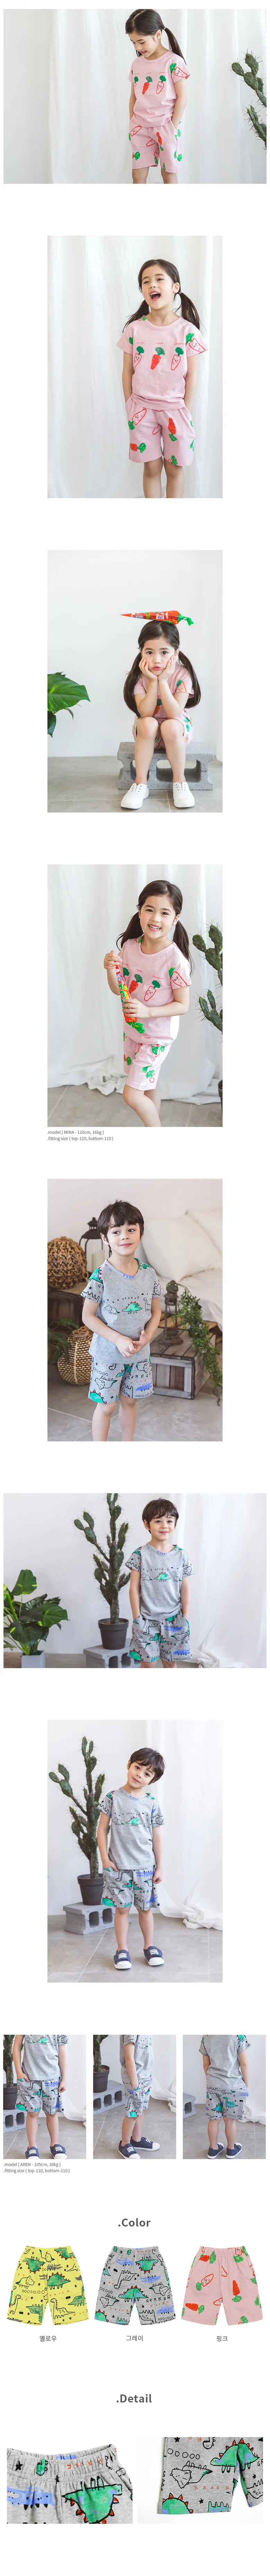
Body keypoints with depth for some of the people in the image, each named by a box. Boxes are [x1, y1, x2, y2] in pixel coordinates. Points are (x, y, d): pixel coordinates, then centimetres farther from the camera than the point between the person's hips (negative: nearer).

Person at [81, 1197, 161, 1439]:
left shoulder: (149, 1274, -5)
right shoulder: (101, 1277, -18)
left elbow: (156, 1311, 7)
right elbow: (88, 1316, -13)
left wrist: (148, 1336, -12)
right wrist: (118, 1340, -21)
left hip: (140, 1354, 4)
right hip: (108, 1354, -4)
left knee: (129, 1401, 17)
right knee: (107, 1406, 5)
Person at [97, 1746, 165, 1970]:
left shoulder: (153, 1803, 1)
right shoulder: (113, 1798, -3)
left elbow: (157, 1837, 5)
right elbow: (102, 1830, 0)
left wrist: (160, 1867, 5)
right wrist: (105, 1860, -6)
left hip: (145, 1867, 1)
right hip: (118, 1866, -1)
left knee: (145, 1908, 10)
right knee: (122, 1908, 3)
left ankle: (150, 1947, 24)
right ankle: (122, 1950, 13)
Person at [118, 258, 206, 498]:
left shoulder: (188, 331, -7)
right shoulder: (135, 329, -3)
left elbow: (192, 376, -4)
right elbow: (128, 372, 3)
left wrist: (186, 412, -5)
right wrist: (130, 407, 1)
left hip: (175, 408, -1)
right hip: (143, 409, 1)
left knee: (174, 467, 8)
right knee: (152, 467, 7)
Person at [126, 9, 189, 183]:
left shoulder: (174, 62, -9)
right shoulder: (137, 64, 8)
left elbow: (182, 98, -10)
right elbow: (134, 97, 14)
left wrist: (173, 128, -13)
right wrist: (133, 125, 9)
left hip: (165, 127, -5)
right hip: (141, 128, 5)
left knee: (169, 174, 3)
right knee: (138, 175, 3)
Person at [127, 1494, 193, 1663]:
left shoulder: (181, 1555, 2)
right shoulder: (141, 1555, -5)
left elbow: (185, 1589, 5)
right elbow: (135, 1588, -3)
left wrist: (185, 1617, 2)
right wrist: (137, 1618, -6)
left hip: (173, 1619, 2)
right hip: (148, 1619, -2)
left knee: (170, 1661, 9)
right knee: (148, 1662, 0)